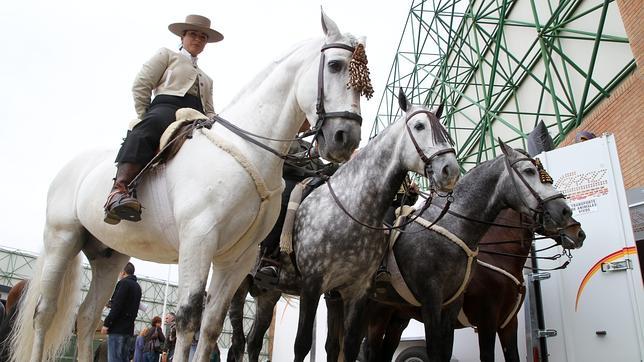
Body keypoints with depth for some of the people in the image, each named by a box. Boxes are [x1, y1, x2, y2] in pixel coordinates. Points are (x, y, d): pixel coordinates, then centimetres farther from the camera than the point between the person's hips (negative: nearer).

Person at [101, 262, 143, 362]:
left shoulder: (124, 283, -7)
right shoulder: (137, 286, 19)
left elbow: (117, 306, -16)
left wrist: (106, 323, -14)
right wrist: (111, 303, 23)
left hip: (118, 328, -8)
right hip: (128, 328, 8)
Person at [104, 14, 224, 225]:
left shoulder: (206, 79, 40)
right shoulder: (168, 55, 25)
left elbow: (210, 111, 30)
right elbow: (140, 85, 13)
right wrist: (144, 116, 4)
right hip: (166, 107, -5)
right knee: (148, 128, -42)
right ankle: (119, 190, -58)